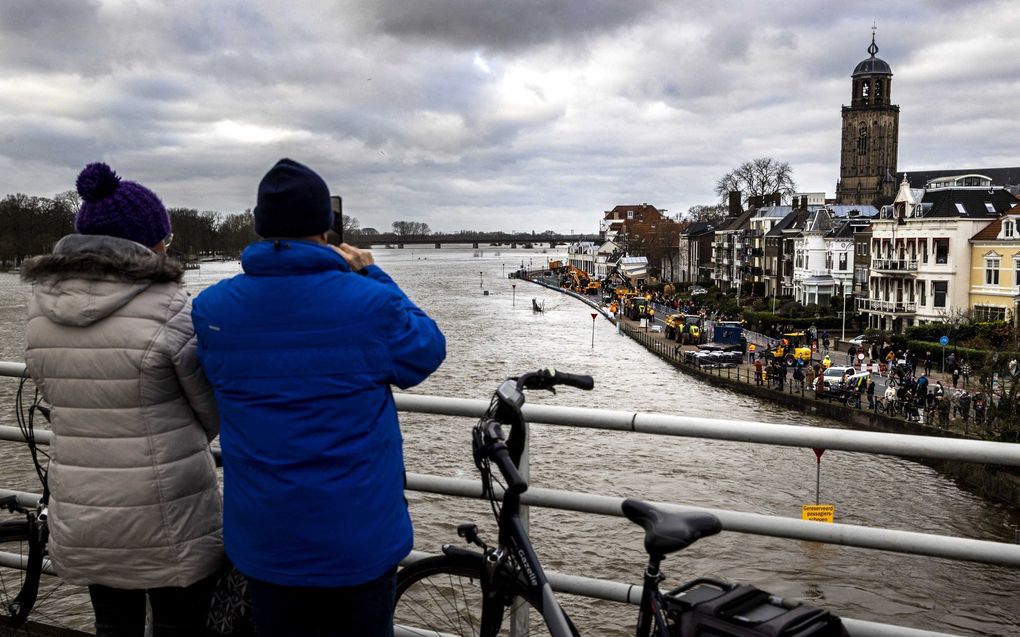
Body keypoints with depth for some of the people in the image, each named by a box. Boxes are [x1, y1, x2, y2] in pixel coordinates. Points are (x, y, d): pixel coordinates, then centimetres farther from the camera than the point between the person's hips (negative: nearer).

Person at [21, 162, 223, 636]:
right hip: (168, 518, -5)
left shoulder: (41, 306, -2)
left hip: (80, 516, 5)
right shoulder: (170, 309, -19)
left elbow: (59, 399, 8)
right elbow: (216, 410, -8)